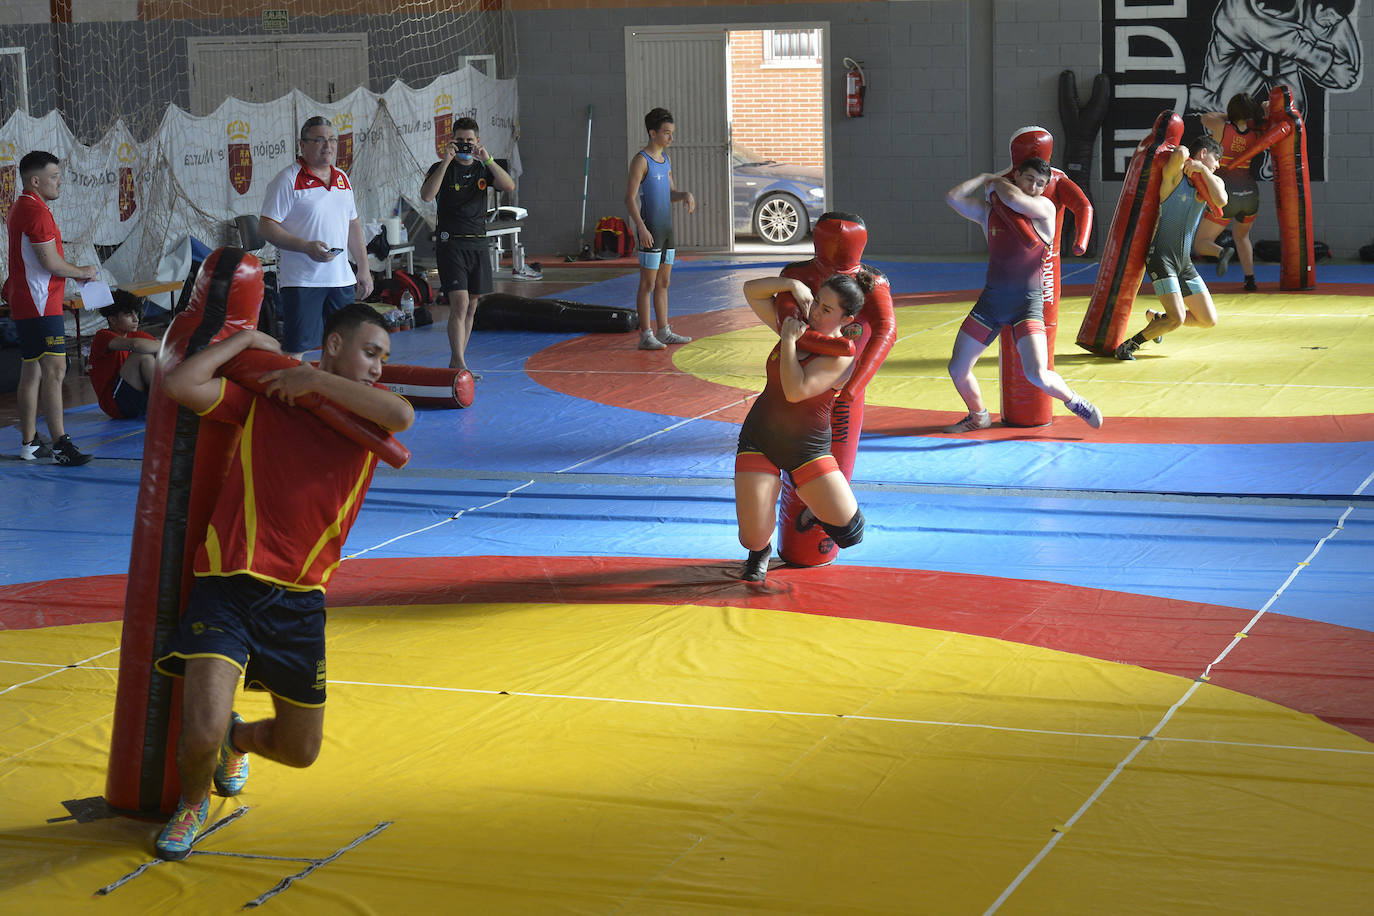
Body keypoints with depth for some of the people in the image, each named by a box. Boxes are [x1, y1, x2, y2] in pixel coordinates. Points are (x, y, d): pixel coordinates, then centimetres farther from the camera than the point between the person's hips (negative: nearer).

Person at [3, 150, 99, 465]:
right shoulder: (35, 211, -15)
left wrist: (75, 272, 17)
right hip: (40, 304, -11)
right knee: (54, 369, -16)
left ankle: (29, 442, 18)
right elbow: (51, 262, -18)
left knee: (32, 370, 14)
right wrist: (82, 272, -3)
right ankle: (60, 443, -22)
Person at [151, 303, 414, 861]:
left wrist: (314, 380, -14)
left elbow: (402, 416, -18)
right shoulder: (264, 394, 0)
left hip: (300, 600, 4)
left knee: (300, 751, 14)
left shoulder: (366, 408, 6)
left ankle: (238, 739, 50)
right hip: (228, 585, -4)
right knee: (201, 735, -20)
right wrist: (248, 340, -5)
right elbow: (180, 385, -13)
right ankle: (193, 803, 16)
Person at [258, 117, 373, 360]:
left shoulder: (342, 179, 14)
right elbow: (265, 227, -12)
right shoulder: (288, 180, -7)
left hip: (341, 278, 6)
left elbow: (353, 226, 22)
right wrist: (306, 247, -22)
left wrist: (363, 268, 17)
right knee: (296, 350, -7)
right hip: (300, 282, -6)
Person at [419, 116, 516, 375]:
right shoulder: (442, 168, -1)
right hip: (451, 243, -5)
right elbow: (426, 195, -20)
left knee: (471, 306, 9)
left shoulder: (483, 169, 10)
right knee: (459, 303, -16)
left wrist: (487, 159, -20)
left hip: (479, 243, 5)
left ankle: (455, 361, 18)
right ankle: (459, 364, -18)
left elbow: (509, 186, -8)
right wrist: (446, 161, -24)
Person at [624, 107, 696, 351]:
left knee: (663, 283, 12)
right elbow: (629, 198, -16)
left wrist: (686, 195, -1)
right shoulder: (641, 160, -12)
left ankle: (664, 331, 19)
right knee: (648, 284, -5)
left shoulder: (666, 159, 13)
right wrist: (642, 228, -24)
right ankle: (646, 336, -3)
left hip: (667, 229, 8)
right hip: (650, 230, -8)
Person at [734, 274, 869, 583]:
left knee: (850, 534, -8)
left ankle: (816, 505, 28)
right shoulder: (796, 326, 5)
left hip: (808, 448, -3)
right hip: (758, 440, 3)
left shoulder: (840, 355, -14)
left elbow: (796, 391, -27)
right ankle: (760, 552, 30)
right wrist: (793, 284, -5)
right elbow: (752, 291, 10)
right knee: (754, 540, -10)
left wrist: (789, 340, -18)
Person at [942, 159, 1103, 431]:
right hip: (991, 299, 4)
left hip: (1028, 302, -4)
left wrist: (997, 182, -3)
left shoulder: (1044, 208, -4)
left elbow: (1014, 200, -23)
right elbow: (953, 197, -6)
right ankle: (978, 417, 32)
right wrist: (985, 177, 1)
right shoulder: (988, 210, 7)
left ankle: (1075, 402, 9)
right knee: (957, 369, 6)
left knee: (1037, 375, -19)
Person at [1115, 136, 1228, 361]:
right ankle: (1128, 346, -2)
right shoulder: (1174, 173, -7)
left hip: (1185, 262, 8)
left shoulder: (1212, 180, 12)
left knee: (1209, 321, 8)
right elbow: (1181, 153, -31)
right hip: (1162, 257, -8)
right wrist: (1182, 157, -8)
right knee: (1177, 319, -19)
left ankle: (1157, 318, 29)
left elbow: (1221, 201, -10)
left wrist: (1203, 170, -10)